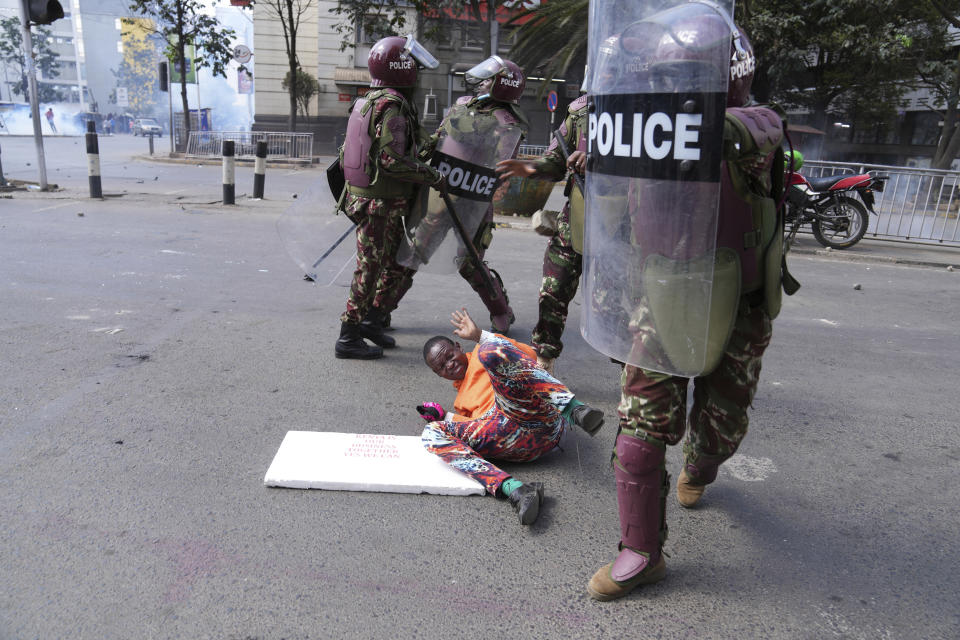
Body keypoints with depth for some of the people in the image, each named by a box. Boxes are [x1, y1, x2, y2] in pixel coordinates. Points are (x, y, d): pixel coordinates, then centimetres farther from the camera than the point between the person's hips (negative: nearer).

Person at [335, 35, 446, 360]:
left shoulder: (368, 101, 13)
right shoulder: (393, 106, -18)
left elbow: (347, 150, 17)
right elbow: (392, 160, -25)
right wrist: (430, 175, -15)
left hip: (362, 195, 10)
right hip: (379, 203, -10)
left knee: (396, 265, 18)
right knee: (370, 269, -1)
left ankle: (368, 319, 29)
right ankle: (349, 338, 9)